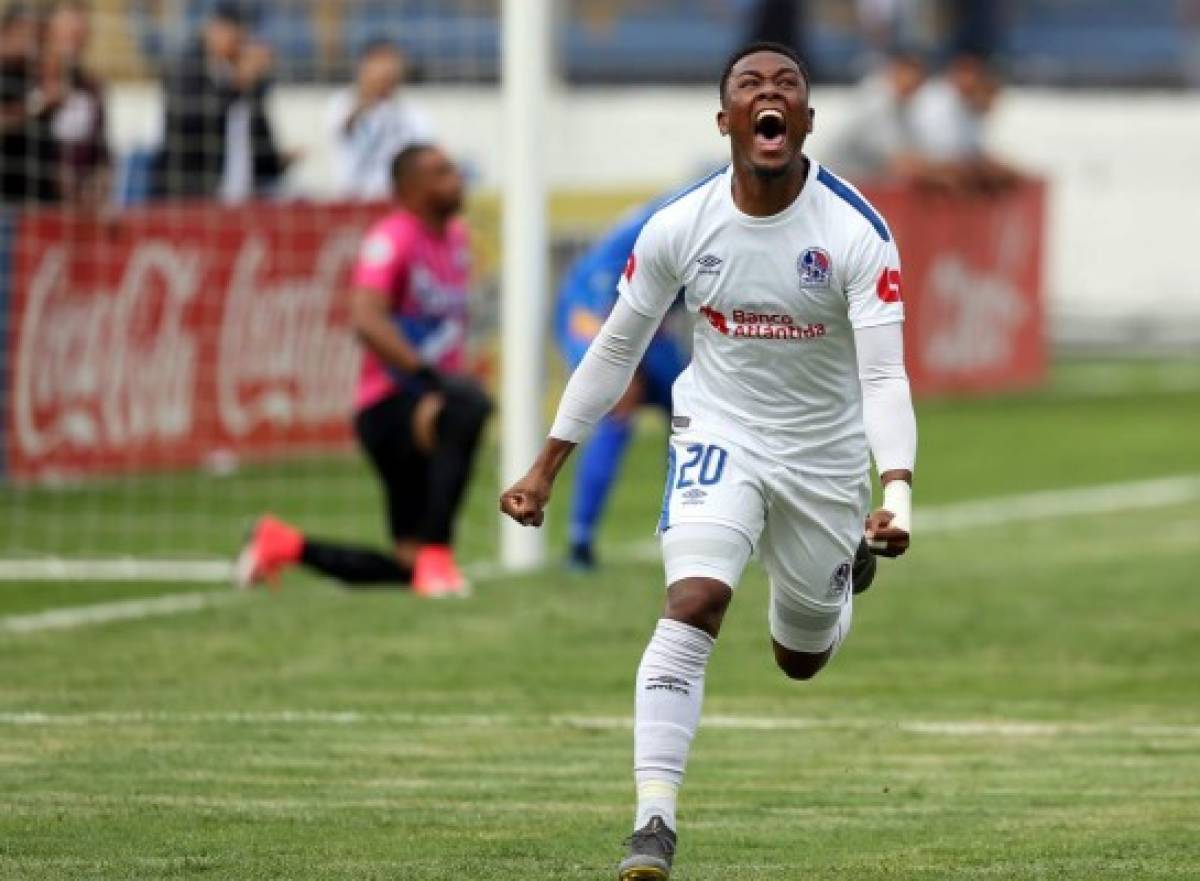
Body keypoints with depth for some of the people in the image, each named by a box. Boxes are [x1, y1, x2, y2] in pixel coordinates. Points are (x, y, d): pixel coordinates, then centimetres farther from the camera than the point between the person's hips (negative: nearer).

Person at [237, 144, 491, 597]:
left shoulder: (455, 236, 13)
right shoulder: (392, 238, -14)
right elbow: (367, 319, -28)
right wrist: (426, 377, -35)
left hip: (427, 405, 9)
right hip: (388, 404, -9)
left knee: (407, 568, 8)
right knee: (468, 404, -42)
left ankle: (284, 544, 26)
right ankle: (435, 555, -37)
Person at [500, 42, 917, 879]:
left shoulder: (858, 232, -20)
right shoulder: (679, 227, -13)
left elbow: (884, 374, -25)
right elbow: (615, 349, 1)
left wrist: (897, 490, -41)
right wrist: (546, 467, 2)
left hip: (826, 455, 0)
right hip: (720, 432, 0)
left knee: (802, 659, 16)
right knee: (694, 602, -25)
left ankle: (845, 563, 54)